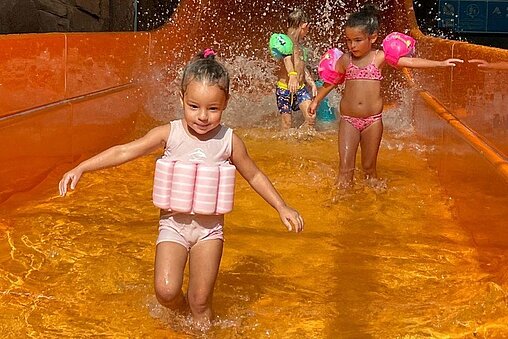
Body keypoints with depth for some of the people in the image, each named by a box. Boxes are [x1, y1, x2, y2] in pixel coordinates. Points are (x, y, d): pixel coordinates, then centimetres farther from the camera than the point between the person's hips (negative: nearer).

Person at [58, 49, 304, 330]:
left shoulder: (229, 141, -7)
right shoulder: (169, 134, -10)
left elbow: (254, 176, 6)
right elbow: (125, 151, -10)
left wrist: (282, 207, 6)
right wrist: (81, 168, -16)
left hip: (209, 227, 0)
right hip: (173, 223, 0)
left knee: (201, 302, 3)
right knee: (165, 292, -12)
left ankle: (198, 317, 35)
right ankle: (180, 308, 22)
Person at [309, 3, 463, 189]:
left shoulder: (380, 57, -2)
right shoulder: (345, 59, 2)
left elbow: (411, 61, -4)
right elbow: (331, 82, 16)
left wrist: (441, 63, -7)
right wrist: (316, 101, 21)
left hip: (373, 120, 0)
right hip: (348, 120, 0)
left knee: (369, 166, 12)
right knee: (345, 168, -6)